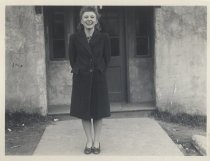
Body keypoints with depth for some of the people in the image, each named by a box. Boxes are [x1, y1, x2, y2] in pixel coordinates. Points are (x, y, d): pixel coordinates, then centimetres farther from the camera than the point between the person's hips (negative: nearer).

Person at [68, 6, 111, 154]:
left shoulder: (104, 37, -6)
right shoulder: (75, 37, -5)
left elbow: (107, 57, 5)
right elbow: (72, 58, 6)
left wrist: (100, 71, 4)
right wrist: (78, 71, 5)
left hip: (99, 78, 0)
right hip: (81, 79, 1)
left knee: (98, 111, 7)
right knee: (84, 111, 7)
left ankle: (97, 142, 23)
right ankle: (89, 141, 23)